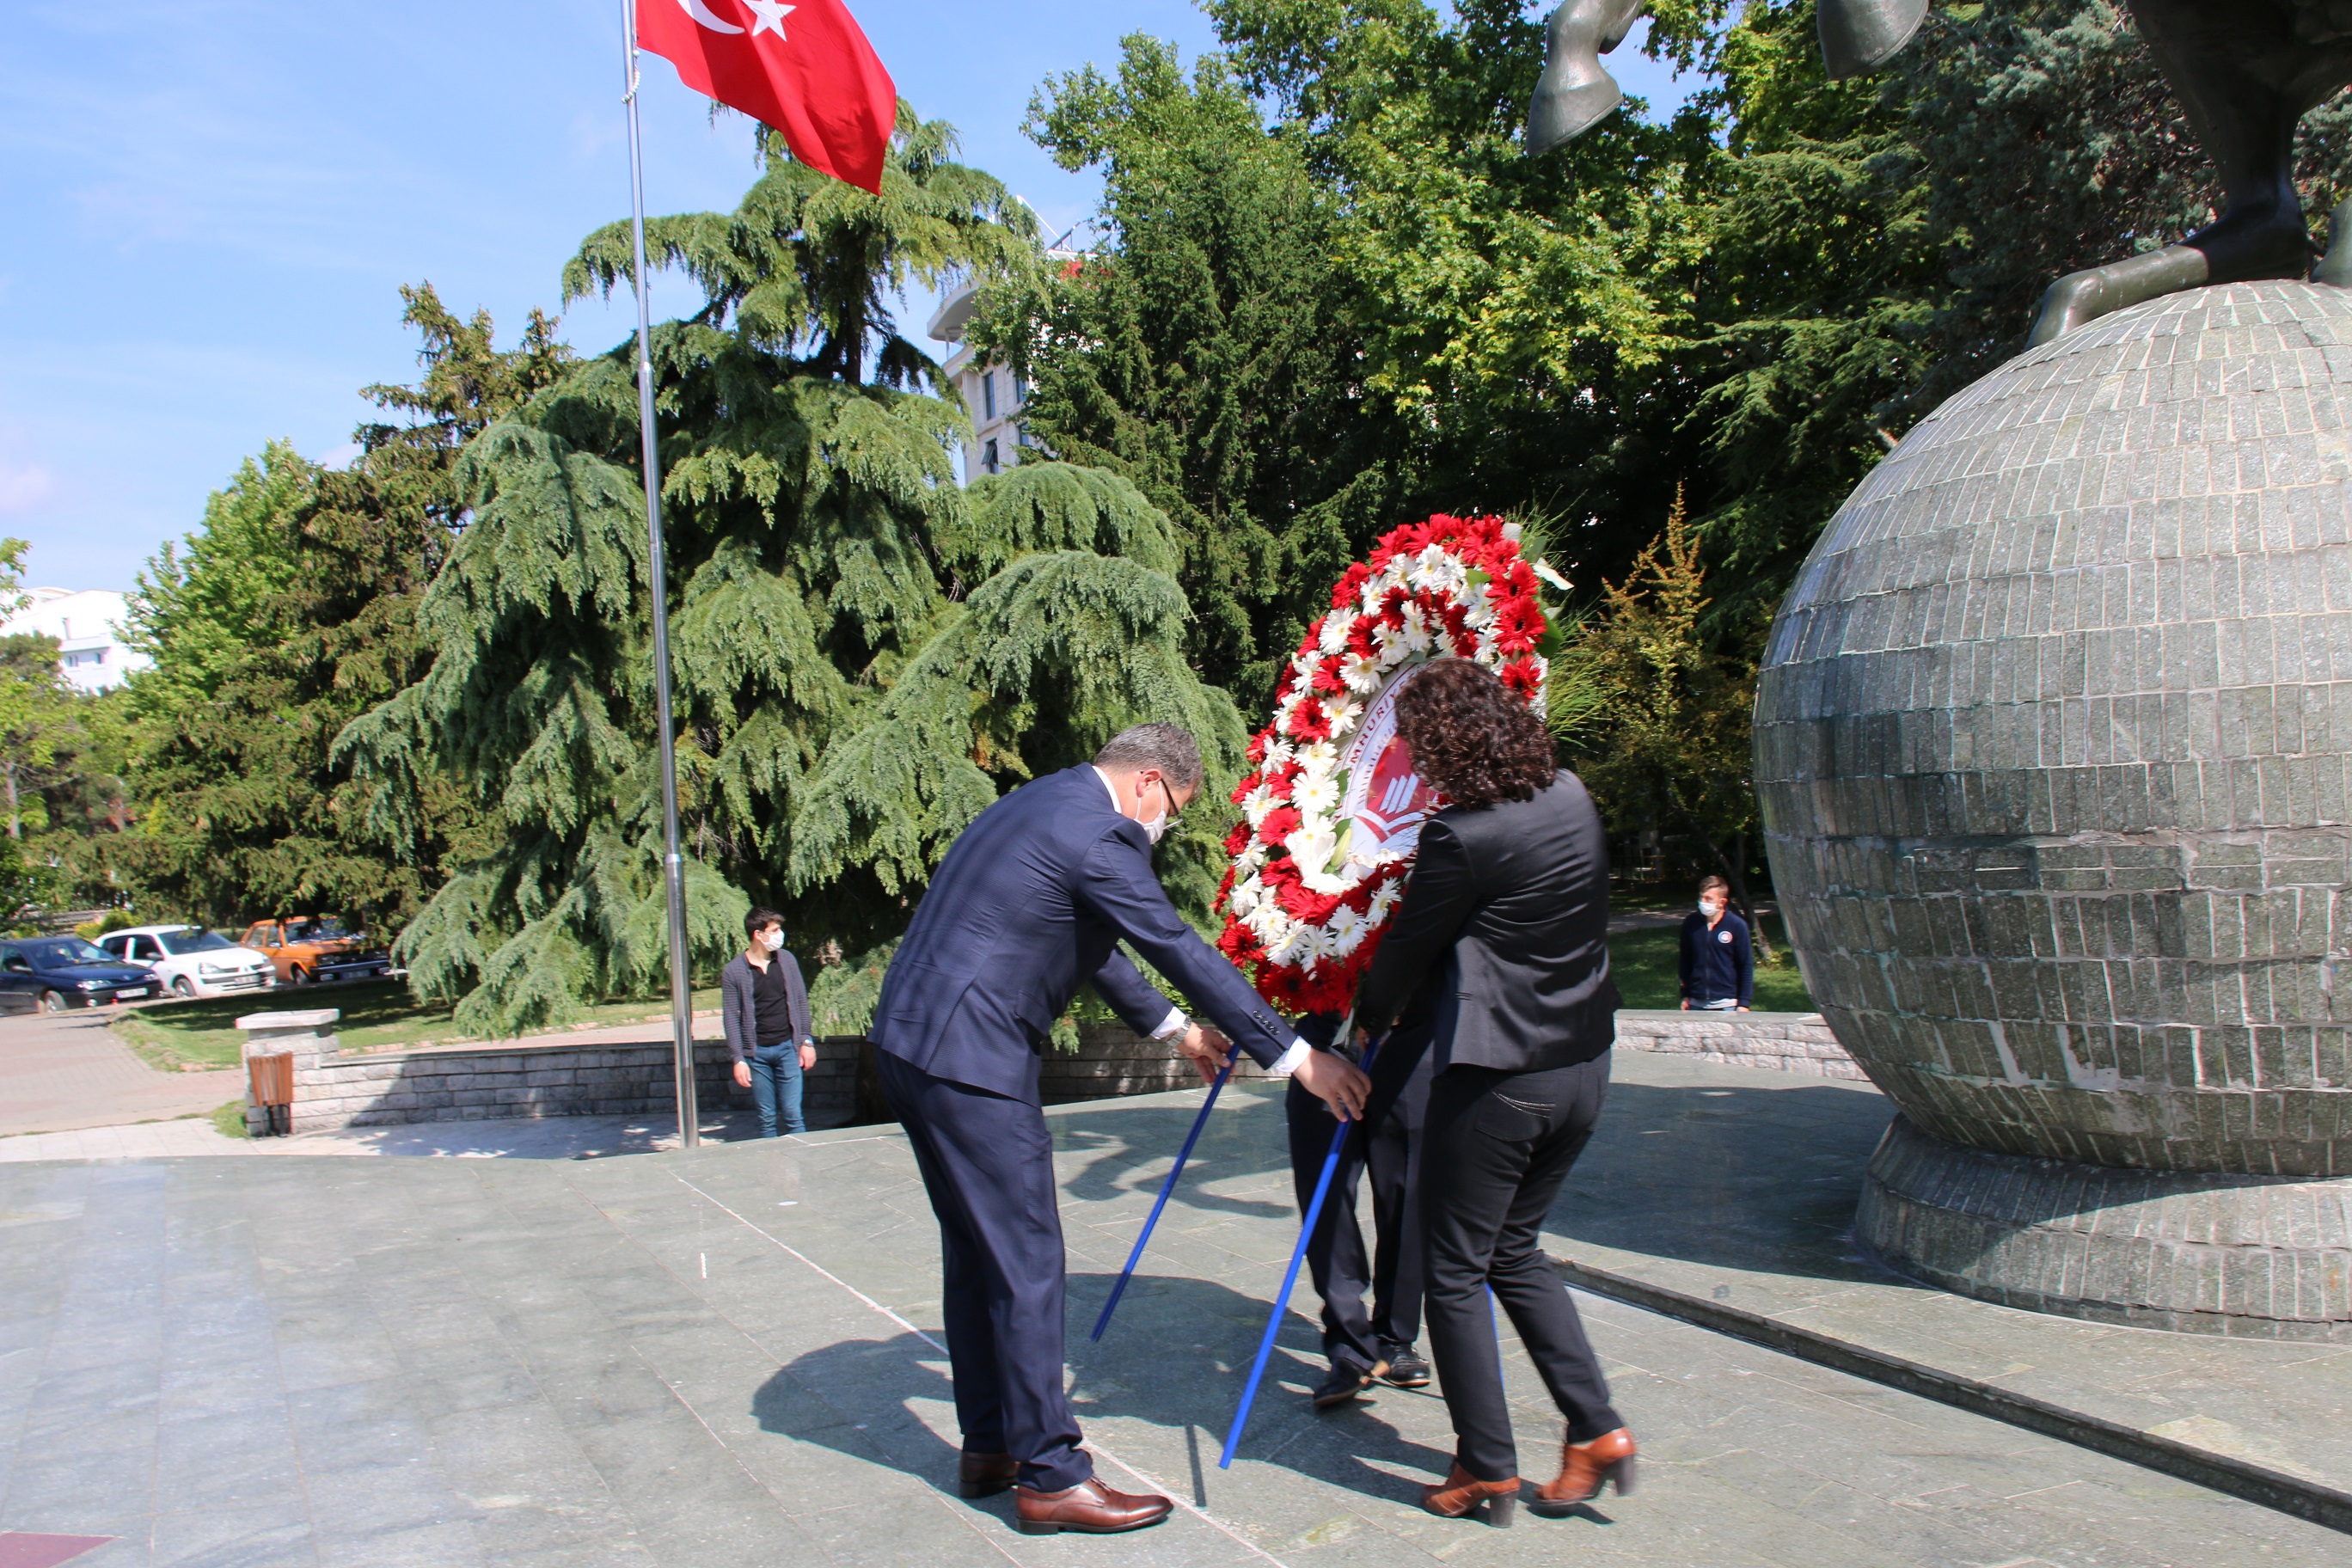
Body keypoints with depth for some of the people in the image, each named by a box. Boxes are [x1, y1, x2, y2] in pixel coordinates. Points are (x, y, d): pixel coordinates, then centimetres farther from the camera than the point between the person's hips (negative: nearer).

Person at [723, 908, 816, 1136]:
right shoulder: (733, 971, -4)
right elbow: (731, 1018, -4)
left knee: (792, 1116, -2)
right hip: (757, 1053, -1)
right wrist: (739, 1059, -7)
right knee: (767, 1120, 6)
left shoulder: (787, 960, 3)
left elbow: (801, 1002, 9)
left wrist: (807, 1041, 4)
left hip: (787, 1047, 1)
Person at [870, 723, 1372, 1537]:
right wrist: (1295, 1056, -9)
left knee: (976, 1252, 17)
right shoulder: (1095, 833, -14)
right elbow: (1182, 950, -15)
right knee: (1026, 1259, -2)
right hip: (969, 1056, -11)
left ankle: (989, 1446, 27)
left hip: (912, 1041, 11)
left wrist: (1173, 1026, 33)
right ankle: (1050, 1477, 7)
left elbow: (1090, 942, 27)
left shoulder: (1050, 803, 17)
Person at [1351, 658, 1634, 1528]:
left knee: (1455, 1270, 9)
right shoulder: (1571, 797, 2)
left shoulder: (1463, 836, -21)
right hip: (1582, 1067, 8)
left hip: (1494, 1079, -8)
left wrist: (1368, 1017, 13)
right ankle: (1595, 1430, 19)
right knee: (1514, 1249, 22)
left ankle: (1485, 1467, 17)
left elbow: (1408, 947, -7)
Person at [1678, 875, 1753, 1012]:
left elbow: (1746, 966, -2)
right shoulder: (1691, 923, 1)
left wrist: (1743, 1003, -5)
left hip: (1726, 1004, -3)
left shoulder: (1737, 926, -7)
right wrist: (1685, 996, 11)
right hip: (1696, 1004, 3)